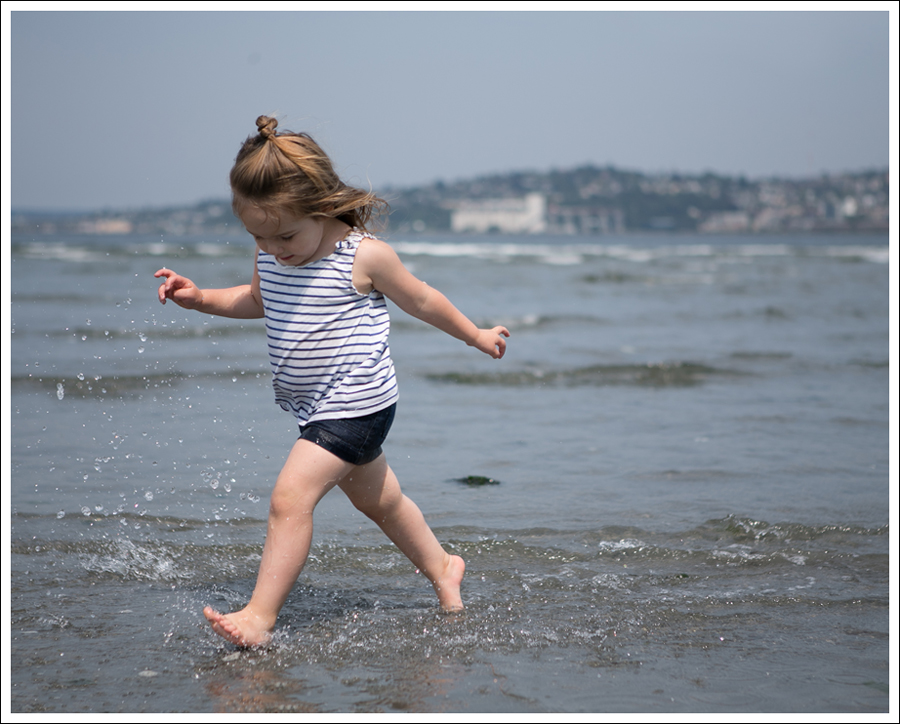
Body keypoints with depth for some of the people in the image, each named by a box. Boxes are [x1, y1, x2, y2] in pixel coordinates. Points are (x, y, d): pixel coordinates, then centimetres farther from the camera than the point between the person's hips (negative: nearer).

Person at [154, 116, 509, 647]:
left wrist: (478, 336, 10)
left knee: (291, 495, -19)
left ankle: (261, 615, -17)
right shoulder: (272, 257, 0)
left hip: (356, 403, -8)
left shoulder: (363, 256, -18)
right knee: (378, 500, 23)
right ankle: (441, 567, 44)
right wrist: (200, 298, 5)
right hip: (319, 407, 8)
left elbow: (422, 300, -3)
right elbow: (257, 301, 22)